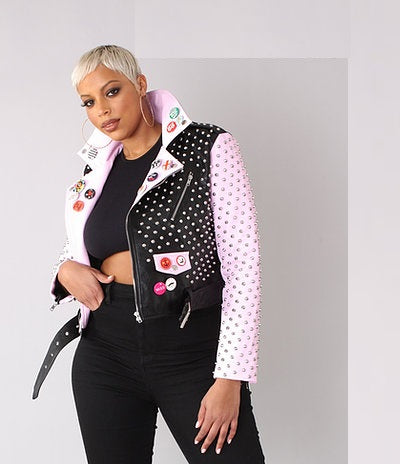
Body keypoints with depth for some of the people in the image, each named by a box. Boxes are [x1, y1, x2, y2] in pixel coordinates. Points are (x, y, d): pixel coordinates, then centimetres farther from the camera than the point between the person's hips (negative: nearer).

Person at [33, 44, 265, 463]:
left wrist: (230, 377, -15)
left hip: (194, 349, -4)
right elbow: (73, 252, 23)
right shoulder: (96, 170, 11)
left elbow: (243, 265, -9)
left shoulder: (209, 147, -4)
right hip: (106, 351, 4)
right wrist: (66, 271, -2)